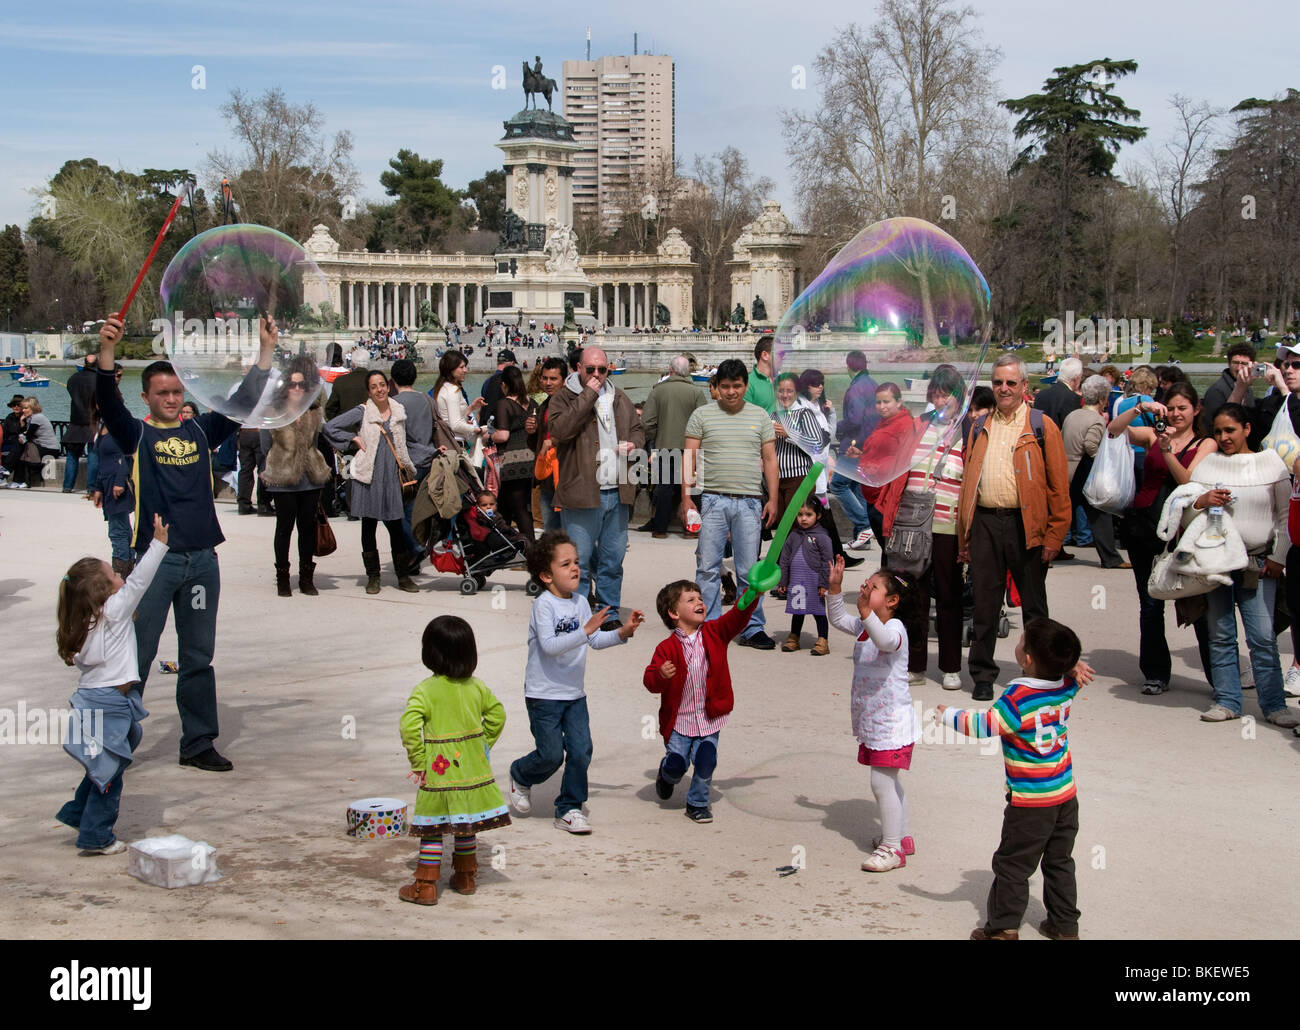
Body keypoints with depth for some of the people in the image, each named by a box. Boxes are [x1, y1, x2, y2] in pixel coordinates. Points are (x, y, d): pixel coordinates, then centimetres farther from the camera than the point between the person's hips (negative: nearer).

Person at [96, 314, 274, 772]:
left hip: (202, 560, 4)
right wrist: (106, 351, -31)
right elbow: (108, 403, -15)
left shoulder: (201, 430, 11)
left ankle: (198, 743, 19)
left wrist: (266, 352, 1)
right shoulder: (137, 435, 1)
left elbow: (244, 401, 10)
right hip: (154, 560, -4)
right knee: (136, 657, 0)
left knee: (198, 659, 11)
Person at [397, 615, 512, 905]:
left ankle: (426, 886, 7)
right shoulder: (477, 687, 1)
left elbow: (410, 726, -22)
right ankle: (465, 878, 28)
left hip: (439, 771, -4)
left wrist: (417, 762, -13)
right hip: (472, 769, 4)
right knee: (466, 825, 18)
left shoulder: (426, 690, -13)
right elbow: (497, 714, 11)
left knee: (432, 828, 4)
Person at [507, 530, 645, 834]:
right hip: (544, 695, -6)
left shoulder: (581, 602, 4)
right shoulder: (544, 604, -17)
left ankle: (569, 809, 13)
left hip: (574, 694, 6)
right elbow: (549, 646, -28)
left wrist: (622, 632, -6)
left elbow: (596, 640, 10)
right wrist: (585, 630, -36)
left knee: (581, 752, -1)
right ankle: (520, 776, 32)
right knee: (551, 755, 0)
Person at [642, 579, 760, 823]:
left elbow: (737, 616, -15)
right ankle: (666, 776, 42)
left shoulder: (715, 633, -1)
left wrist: (753, 592, -30)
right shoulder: (667, 647, -11)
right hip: (678, 719, -2)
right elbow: (650, 681, -16)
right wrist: (661, 675, -39)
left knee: (706, 761, -6)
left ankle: (697, 803, 19)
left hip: (709, 718, 2)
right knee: (677, 764, 4)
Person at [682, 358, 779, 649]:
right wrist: (686, 497, -4)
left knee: (749, 570, 3)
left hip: (749, 503, 1)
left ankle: (752, 629, 9)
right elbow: (689, 457, 5)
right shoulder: (702, 415, 7)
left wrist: (772, 499, 3)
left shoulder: (760, 416, 12)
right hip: (712, 501, -1)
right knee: (708, 568, 0)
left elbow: (770, 459, 11)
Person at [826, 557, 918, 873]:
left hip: (892, 721, -10)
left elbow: (885, 640, -41)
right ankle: (901, 838, 32)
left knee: (882, 781, -9)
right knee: (888, 781, 19)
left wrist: (865, 610, -55)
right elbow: (839, 619, 21)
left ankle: (891, 848, -2)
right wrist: (835, 588, 7)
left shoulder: (894, 628, -19)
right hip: (871, 721, 10)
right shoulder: (864, 626, 9)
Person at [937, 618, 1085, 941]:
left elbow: (984, 725, -19)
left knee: (1012, 866, 6)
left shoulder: (1018, 697, -24)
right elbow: (1070, 670, 19)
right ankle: (1064, 926, 27)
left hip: (1031, 803, -7)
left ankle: (1003, 928, 13)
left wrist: (948, 715, -6)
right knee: (1059, 863, 19)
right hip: (1066, 796, 7)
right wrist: (1072, 665, -1)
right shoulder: (1066, 687, -5)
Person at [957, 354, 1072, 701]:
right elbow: (967, 483, 15)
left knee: (1033, 604, 6)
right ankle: (982, 675, 15)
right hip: (985, 523, 3)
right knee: (984, 604, 6)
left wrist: (1053, 536, -8)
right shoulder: (979, 429, 14)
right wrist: (964, 536, 9)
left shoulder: (1041, 426, 2)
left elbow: (1058, 485, -1)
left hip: (1026, 525, -3)